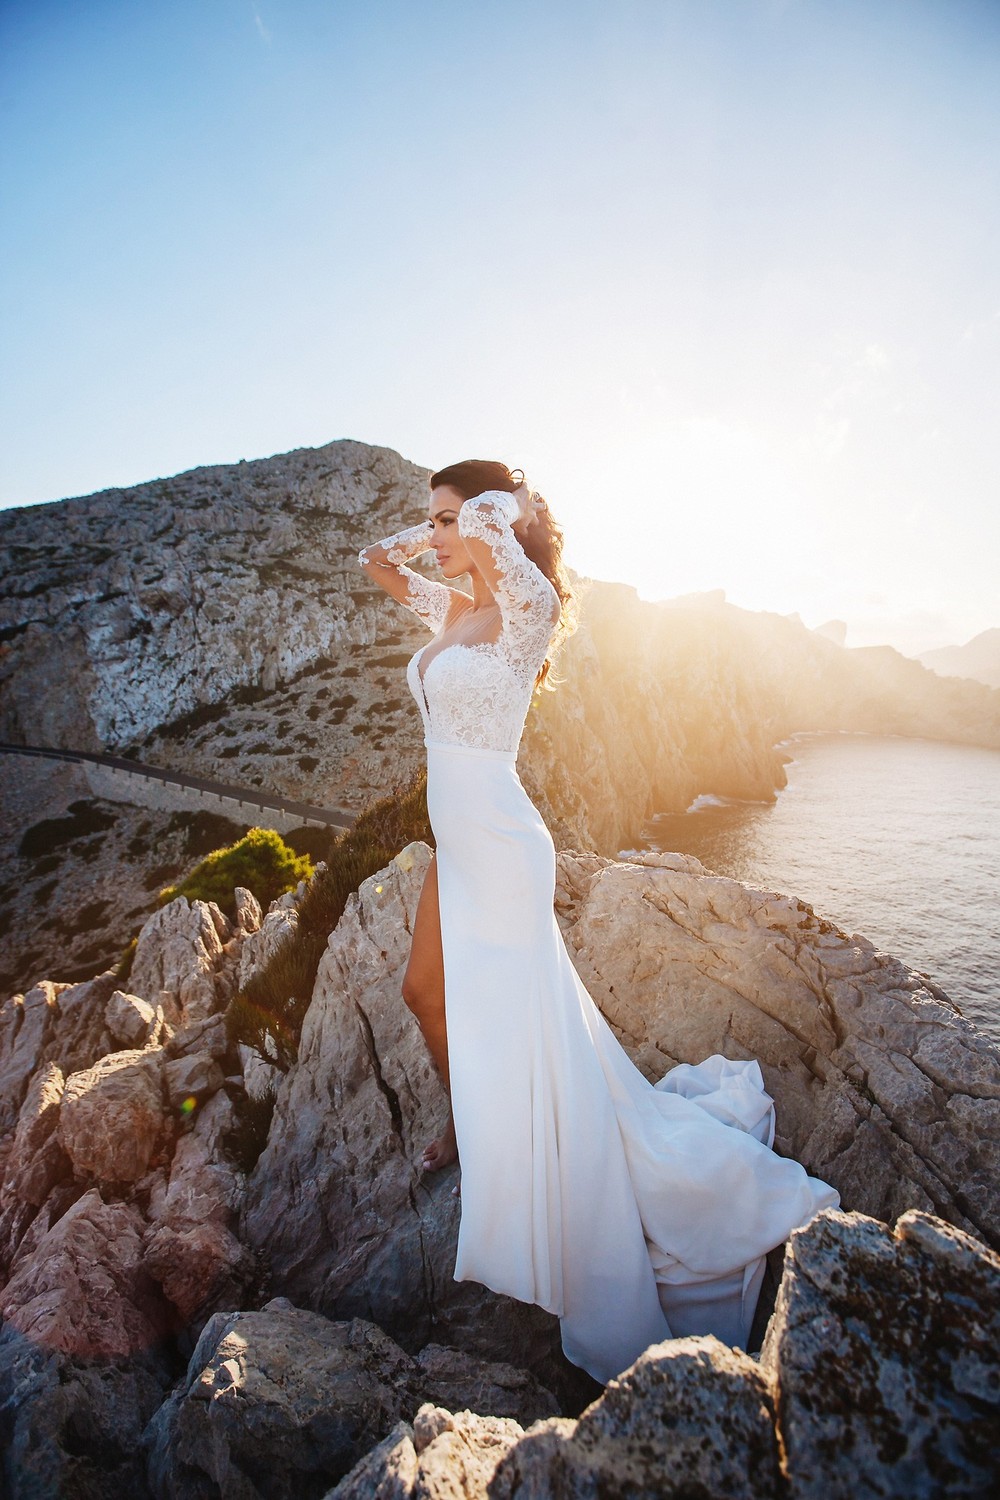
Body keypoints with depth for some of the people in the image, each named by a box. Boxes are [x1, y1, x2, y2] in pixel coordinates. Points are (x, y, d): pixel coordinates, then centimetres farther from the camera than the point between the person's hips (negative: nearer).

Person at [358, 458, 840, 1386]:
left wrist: (502, 513, -13)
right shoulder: (449, 608, 9)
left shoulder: (525, 612, -15)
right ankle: (465, 1128, 50)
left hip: (499, 848, -9)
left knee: (514, 1035, 5)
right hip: (458, 844, 9)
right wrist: (435, 533, 9)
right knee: (427, 993, 23)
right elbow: (373, 561, 23)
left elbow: (495, 528, -35)